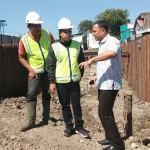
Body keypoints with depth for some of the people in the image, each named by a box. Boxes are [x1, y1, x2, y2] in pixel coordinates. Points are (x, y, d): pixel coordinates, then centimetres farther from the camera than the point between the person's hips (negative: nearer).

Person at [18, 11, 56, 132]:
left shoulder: (47, 34, -9)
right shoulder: (24, 40, -14)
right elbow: (21, 57, -3)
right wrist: (30, 70, -13)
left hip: (49, 70, 3)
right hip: (35, 72, -2)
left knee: (47, 94, 12)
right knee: (31, 94, -11)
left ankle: (46, 117, 26)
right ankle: (30, 121, -3)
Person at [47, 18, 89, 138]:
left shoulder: (77, 45, 2)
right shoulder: (54, 47, -5)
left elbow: (81, 61, 13)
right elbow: (51, 66, -4)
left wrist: (80, 74, 13)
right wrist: (51, 82, -7)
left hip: (74, 81, 1)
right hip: (61, 82, -1)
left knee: (76, 104, 7)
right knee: (65, 105, 10)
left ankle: (79, 127, 19)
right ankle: (69, 126, 23)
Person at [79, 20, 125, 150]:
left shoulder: (112, 41, -14)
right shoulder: (102, 44, 16)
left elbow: (111, 53, -38)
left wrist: (92, 59, -36)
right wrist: (97, 75, 15)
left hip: (110, 84, -10)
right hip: (103, 84, 10)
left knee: (104, 113, -9)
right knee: (106, 112, 15)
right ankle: (110, 138, 27)